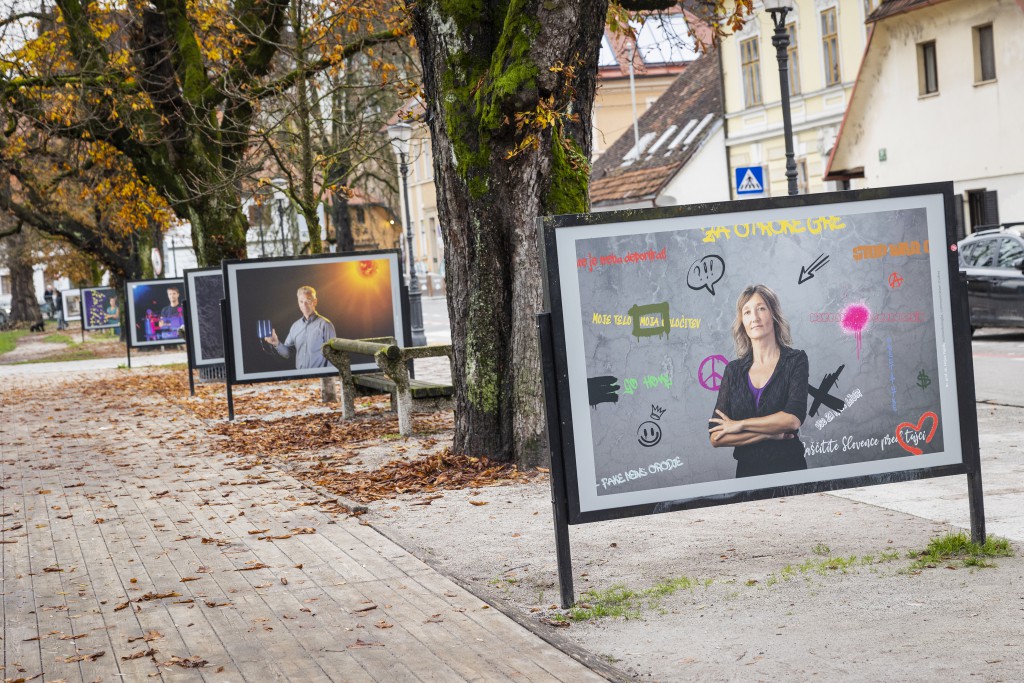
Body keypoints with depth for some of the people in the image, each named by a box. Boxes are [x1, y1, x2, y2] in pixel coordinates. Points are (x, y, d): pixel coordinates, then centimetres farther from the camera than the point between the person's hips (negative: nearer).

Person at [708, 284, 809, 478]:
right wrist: (768, 433, -7)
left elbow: (793, 419, -12)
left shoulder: (795, 360, 3)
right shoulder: (733, 370, 9)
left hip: (789, 469, -2)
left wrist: (739, 425, -5)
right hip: (747, 471, 2)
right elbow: (716, 437, 1)